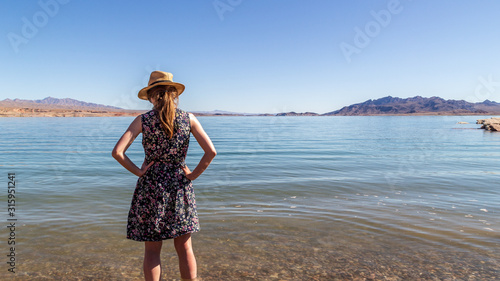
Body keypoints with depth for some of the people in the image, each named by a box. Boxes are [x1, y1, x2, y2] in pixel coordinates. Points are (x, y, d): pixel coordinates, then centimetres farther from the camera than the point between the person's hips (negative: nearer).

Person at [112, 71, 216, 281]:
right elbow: (211, 151, -11)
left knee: (152, 250, 12)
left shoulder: (143, 120, -6)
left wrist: (137, 171, -2)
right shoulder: (189, 119, -4)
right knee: (184, 248, 14)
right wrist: (194, 174, 0)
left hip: (150, 186, -1)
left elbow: (117, 152, -14)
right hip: (180, 187, 1)